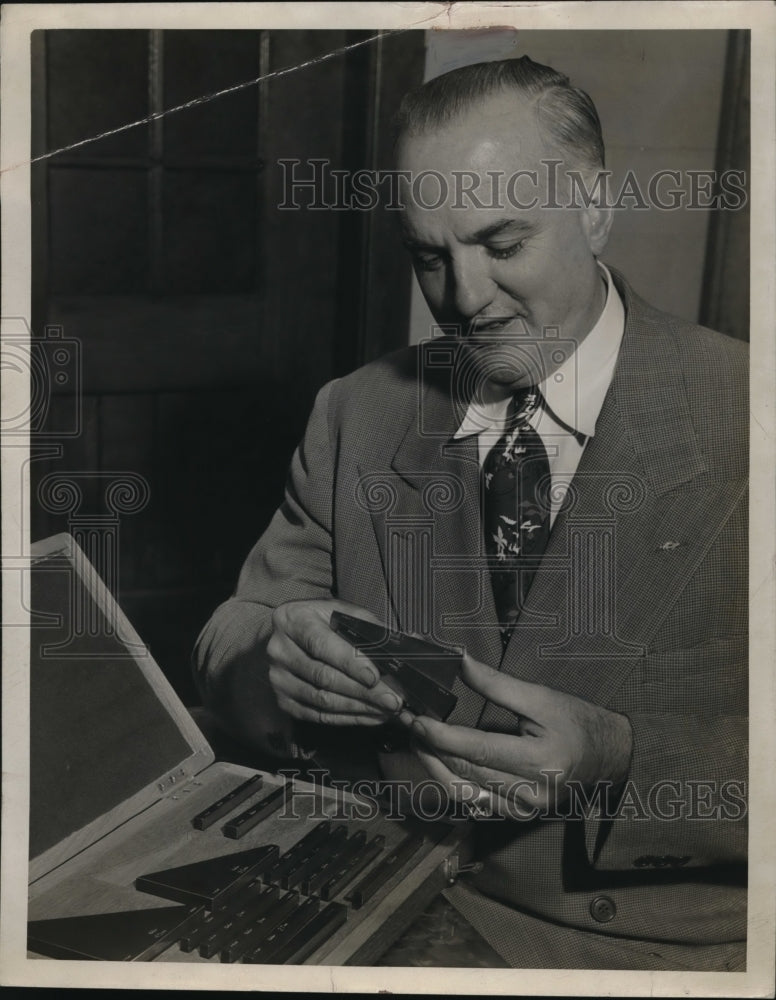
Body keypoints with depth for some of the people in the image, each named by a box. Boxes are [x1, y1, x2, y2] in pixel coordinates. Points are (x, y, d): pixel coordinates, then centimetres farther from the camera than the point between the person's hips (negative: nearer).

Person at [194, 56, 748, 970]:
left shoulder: (743, 418, -5)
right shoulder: (356, 415, 8)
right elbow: (225, 647, 7)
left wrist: (619, 760, -23)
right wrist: (275, 659, -16)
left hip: (670, 942, -2)